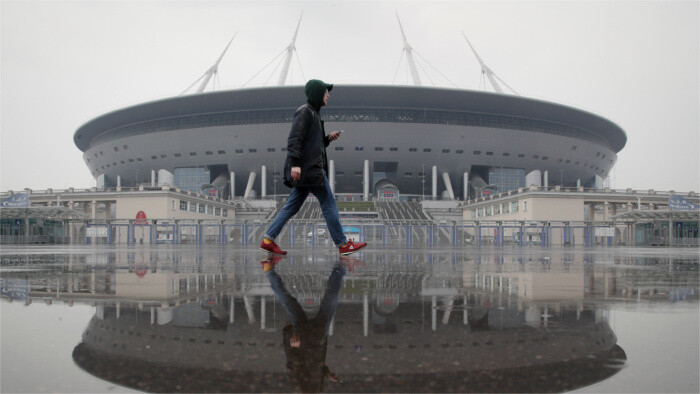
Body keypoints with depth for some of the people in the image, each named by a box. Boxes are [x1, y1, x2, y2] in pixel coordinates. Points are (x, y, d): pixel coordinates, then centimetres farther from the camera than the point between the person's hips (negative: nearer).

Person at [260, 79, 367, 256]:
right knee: (329, 203, -5)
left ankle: (268, 240, 8)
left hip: (313, 167, 10)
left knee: (292, 205, 8)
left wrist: (328, 138, 12)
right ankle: (343, 244, 1)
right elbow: (294, 138, -18)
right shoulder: (304, 111, -8)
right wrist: (295, 163, -27)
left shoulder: (313, 113, 23)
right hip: (309, 169, -10)